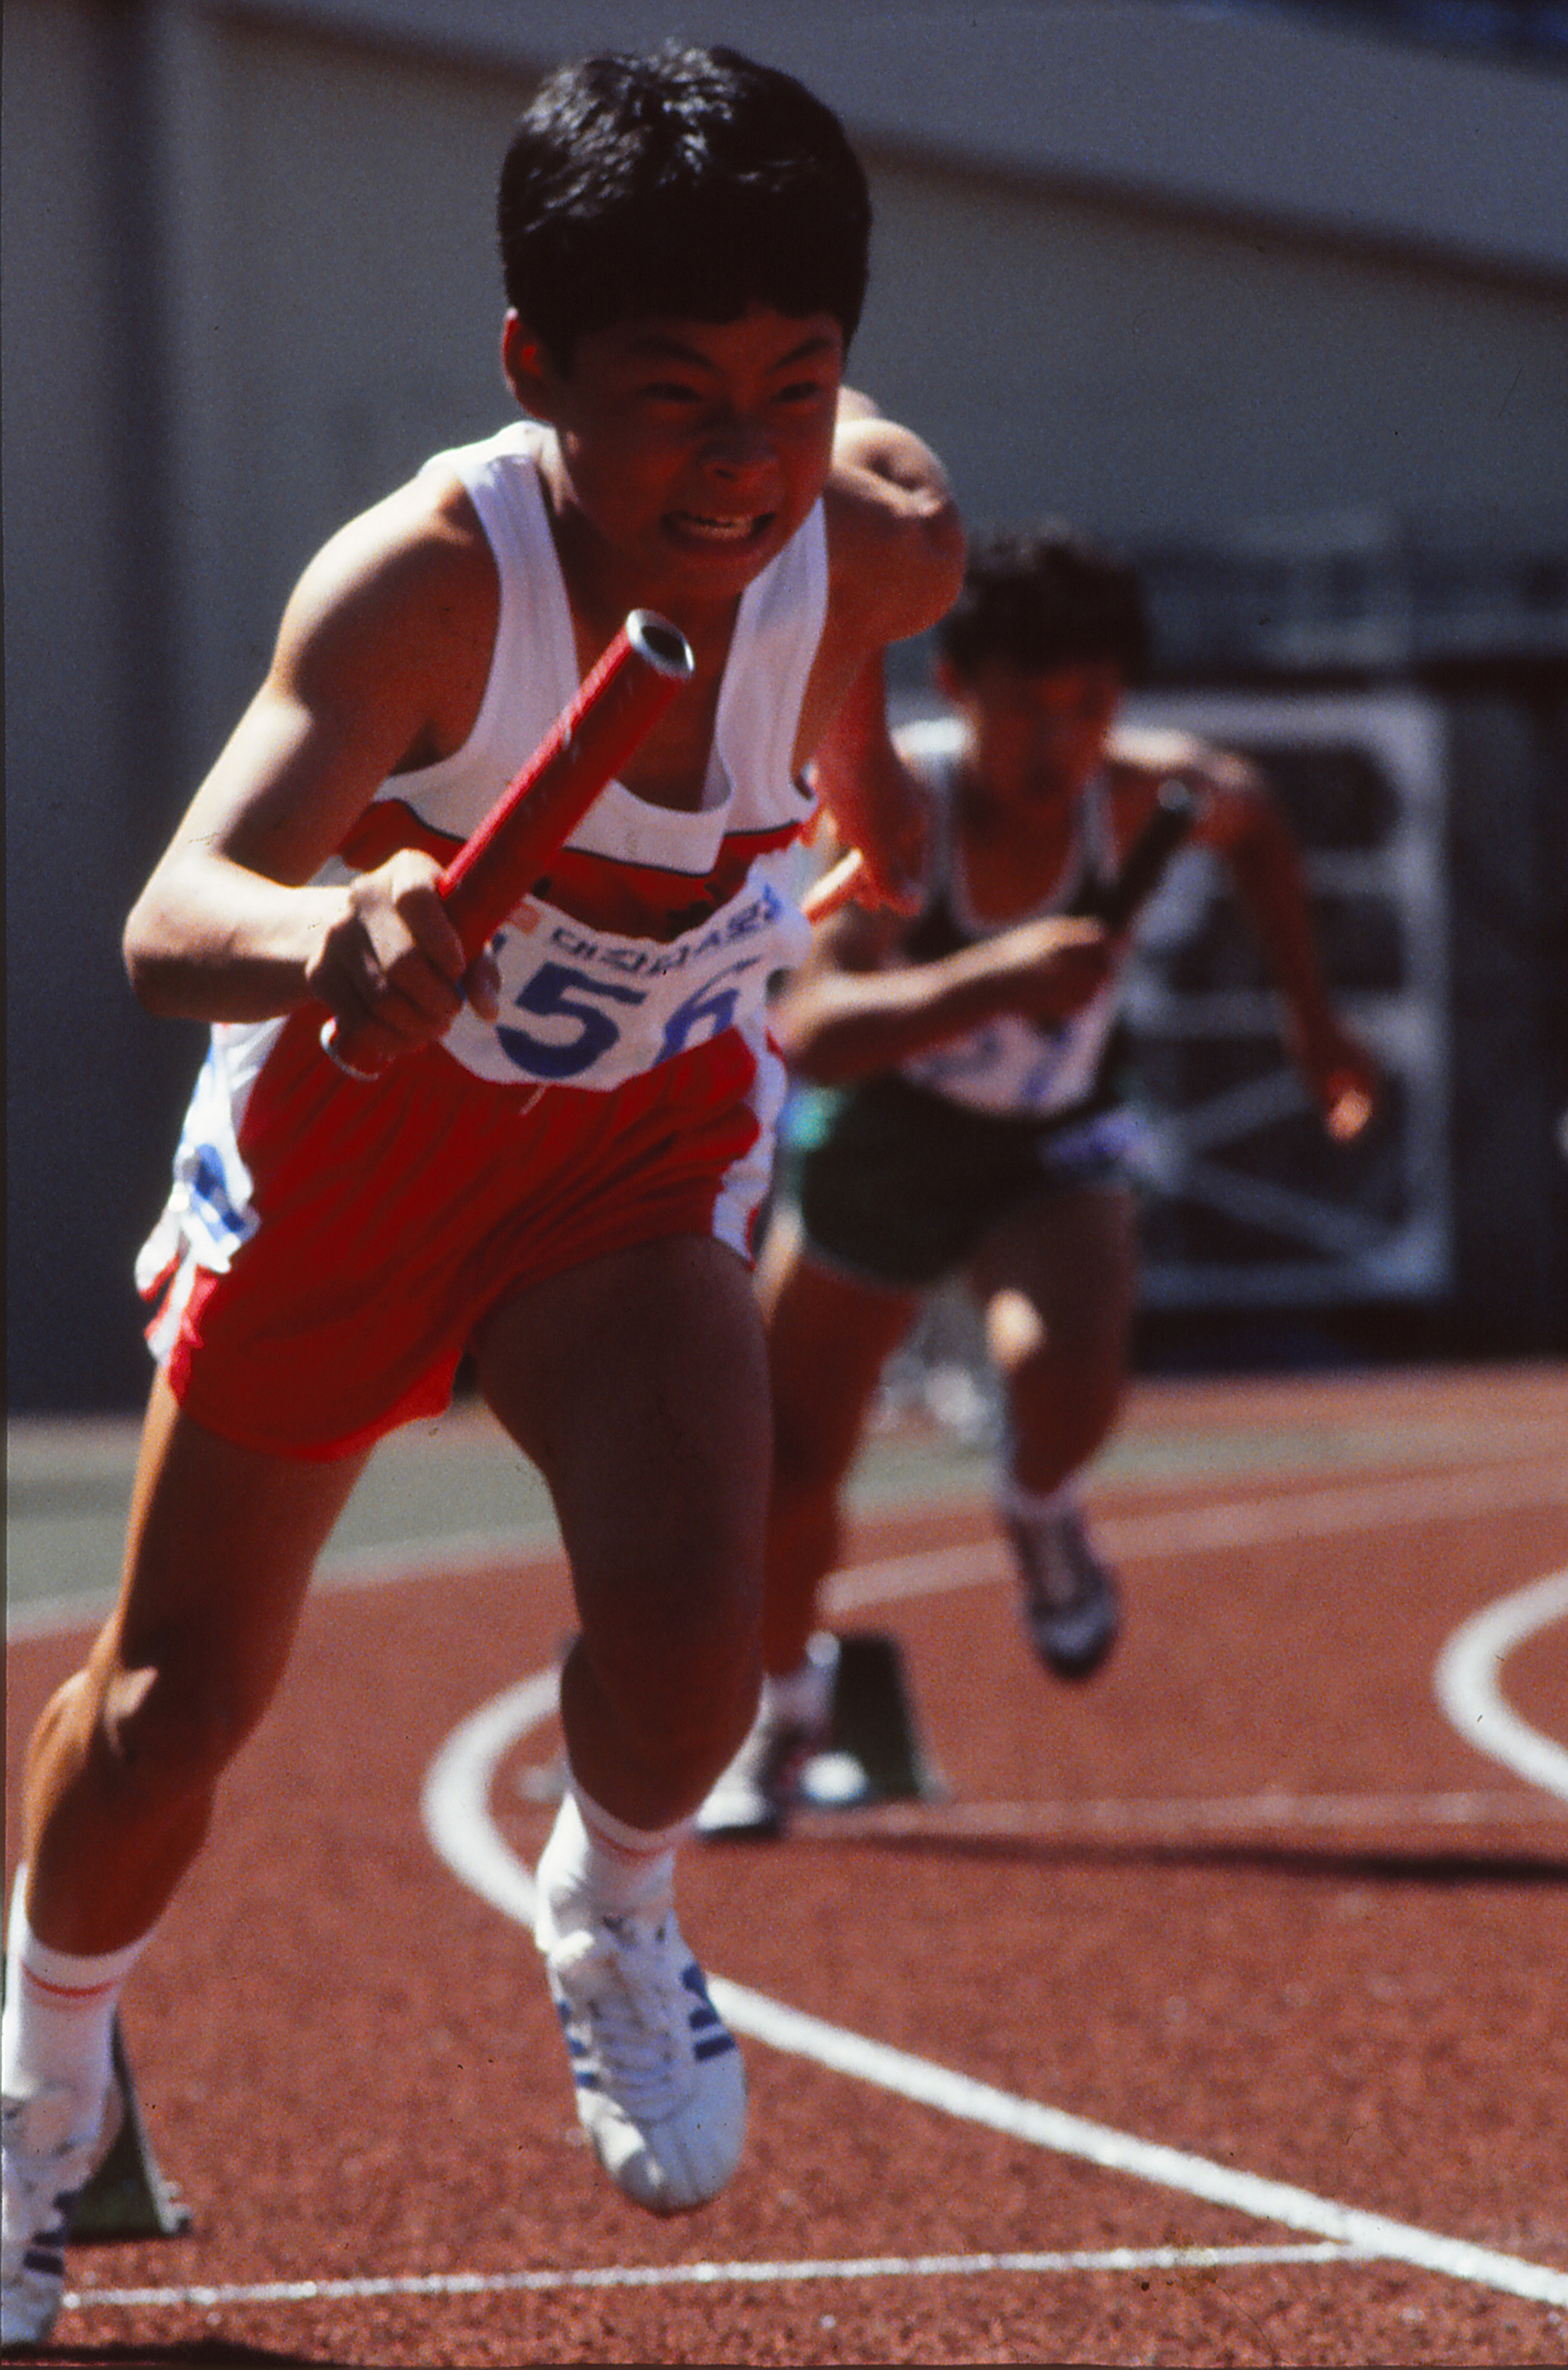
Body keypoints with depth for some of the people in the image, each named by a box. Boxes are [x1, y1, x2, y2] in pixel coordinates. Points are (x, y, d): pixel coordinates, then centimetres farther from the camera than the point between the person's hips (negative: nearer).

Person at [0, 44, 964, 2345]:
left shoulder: (878, 550, -24)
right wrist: (313, 938, -75)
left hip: (642, 1139, 2)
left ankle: (614, 1915, 12)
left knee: (687, 1611, -24)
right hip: (355, 1122, -2)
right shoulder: (425, 582, -37)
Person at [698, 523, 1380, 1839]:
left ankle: (1040, 1514, 7)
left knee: (1069, 1375, -31)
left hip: (1055, 1151, 0)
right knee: (791, 1467, 9)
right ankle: (783, 1709, 41)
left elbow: (1252, 816, 4)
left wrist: (1311, 1014, 3)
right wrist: (993, 981, -58)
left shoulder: (1143, 793, -24)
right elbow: (811, 1037, -45)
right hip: (883, 1142, 0)